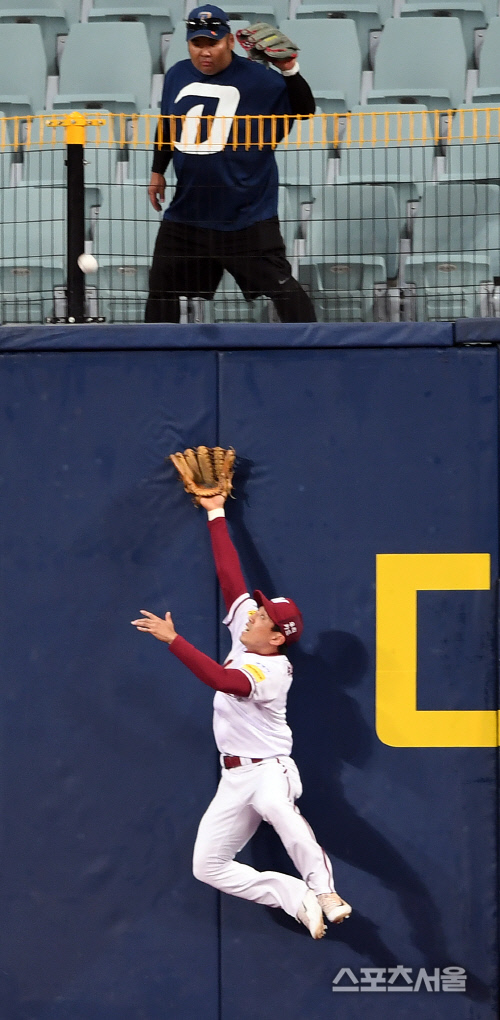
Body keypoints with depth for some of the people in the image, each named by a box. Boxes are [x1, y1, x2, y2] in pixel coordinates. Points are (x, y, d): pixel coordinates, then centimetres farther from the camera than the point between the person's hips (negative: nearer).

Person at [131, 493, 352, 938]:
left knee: (277, 806, -43)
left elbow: (222, 679, -36)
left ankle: (325, 891, -37)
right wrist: (216, 514, 10)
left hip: (268, 768, -9)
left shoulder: (272, 670, -18)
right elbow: (230, 574, 7)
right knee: (208, 865, 3)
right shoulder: (244, 636, 4)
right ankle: (298, 899, 5)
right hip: (234, 778, 9)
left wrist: (172, 639, -37)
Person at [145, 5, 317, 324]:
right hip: (187, 211, 5)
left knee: (279, 284, -7)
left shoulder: (256, 79, -11)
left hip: (247, 213, -5)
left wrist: (290, 71, -32)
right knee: (162, 284, 11)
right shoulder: (178, 76, 6)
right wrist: (158, 171, 22)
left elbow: (304, 109, -18)